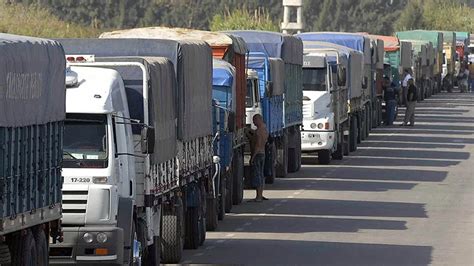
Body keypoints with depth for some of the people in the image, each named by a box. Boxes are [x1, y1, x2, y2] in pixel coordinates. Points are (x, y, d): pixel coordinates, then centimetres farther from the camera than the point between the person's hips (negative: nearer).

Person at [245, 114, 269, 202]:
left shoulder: (258, 131, -18)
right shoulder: (265, 131, 12)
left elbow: (258, 145, -22)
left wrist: (253, 157, -20)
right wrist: (249, 134, 19)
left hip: (257, 154, -10)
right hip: (263, 153, 10)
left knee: (257, 175, -7)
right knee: (261, 175, 14)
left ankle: (258, 197, -7)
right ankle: (260, 195, 19)